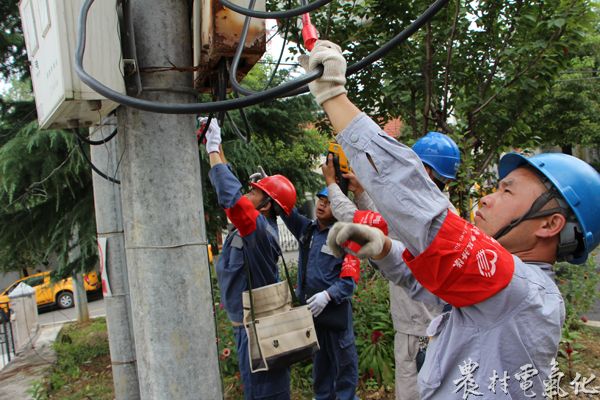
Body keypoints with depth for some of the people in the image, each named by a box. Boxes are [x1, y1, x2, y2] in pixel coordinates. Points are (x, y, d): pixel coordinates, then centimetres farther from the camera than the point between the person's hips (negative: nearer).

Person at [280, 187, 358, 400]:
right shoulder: (306, 228, 6)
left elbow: (349, 279, -14)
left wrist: (328, 295, -28)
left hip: (335, 308, -5)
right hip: (308, 307, 6)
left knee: (344, 360, 6)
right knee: (319, 359, 21)